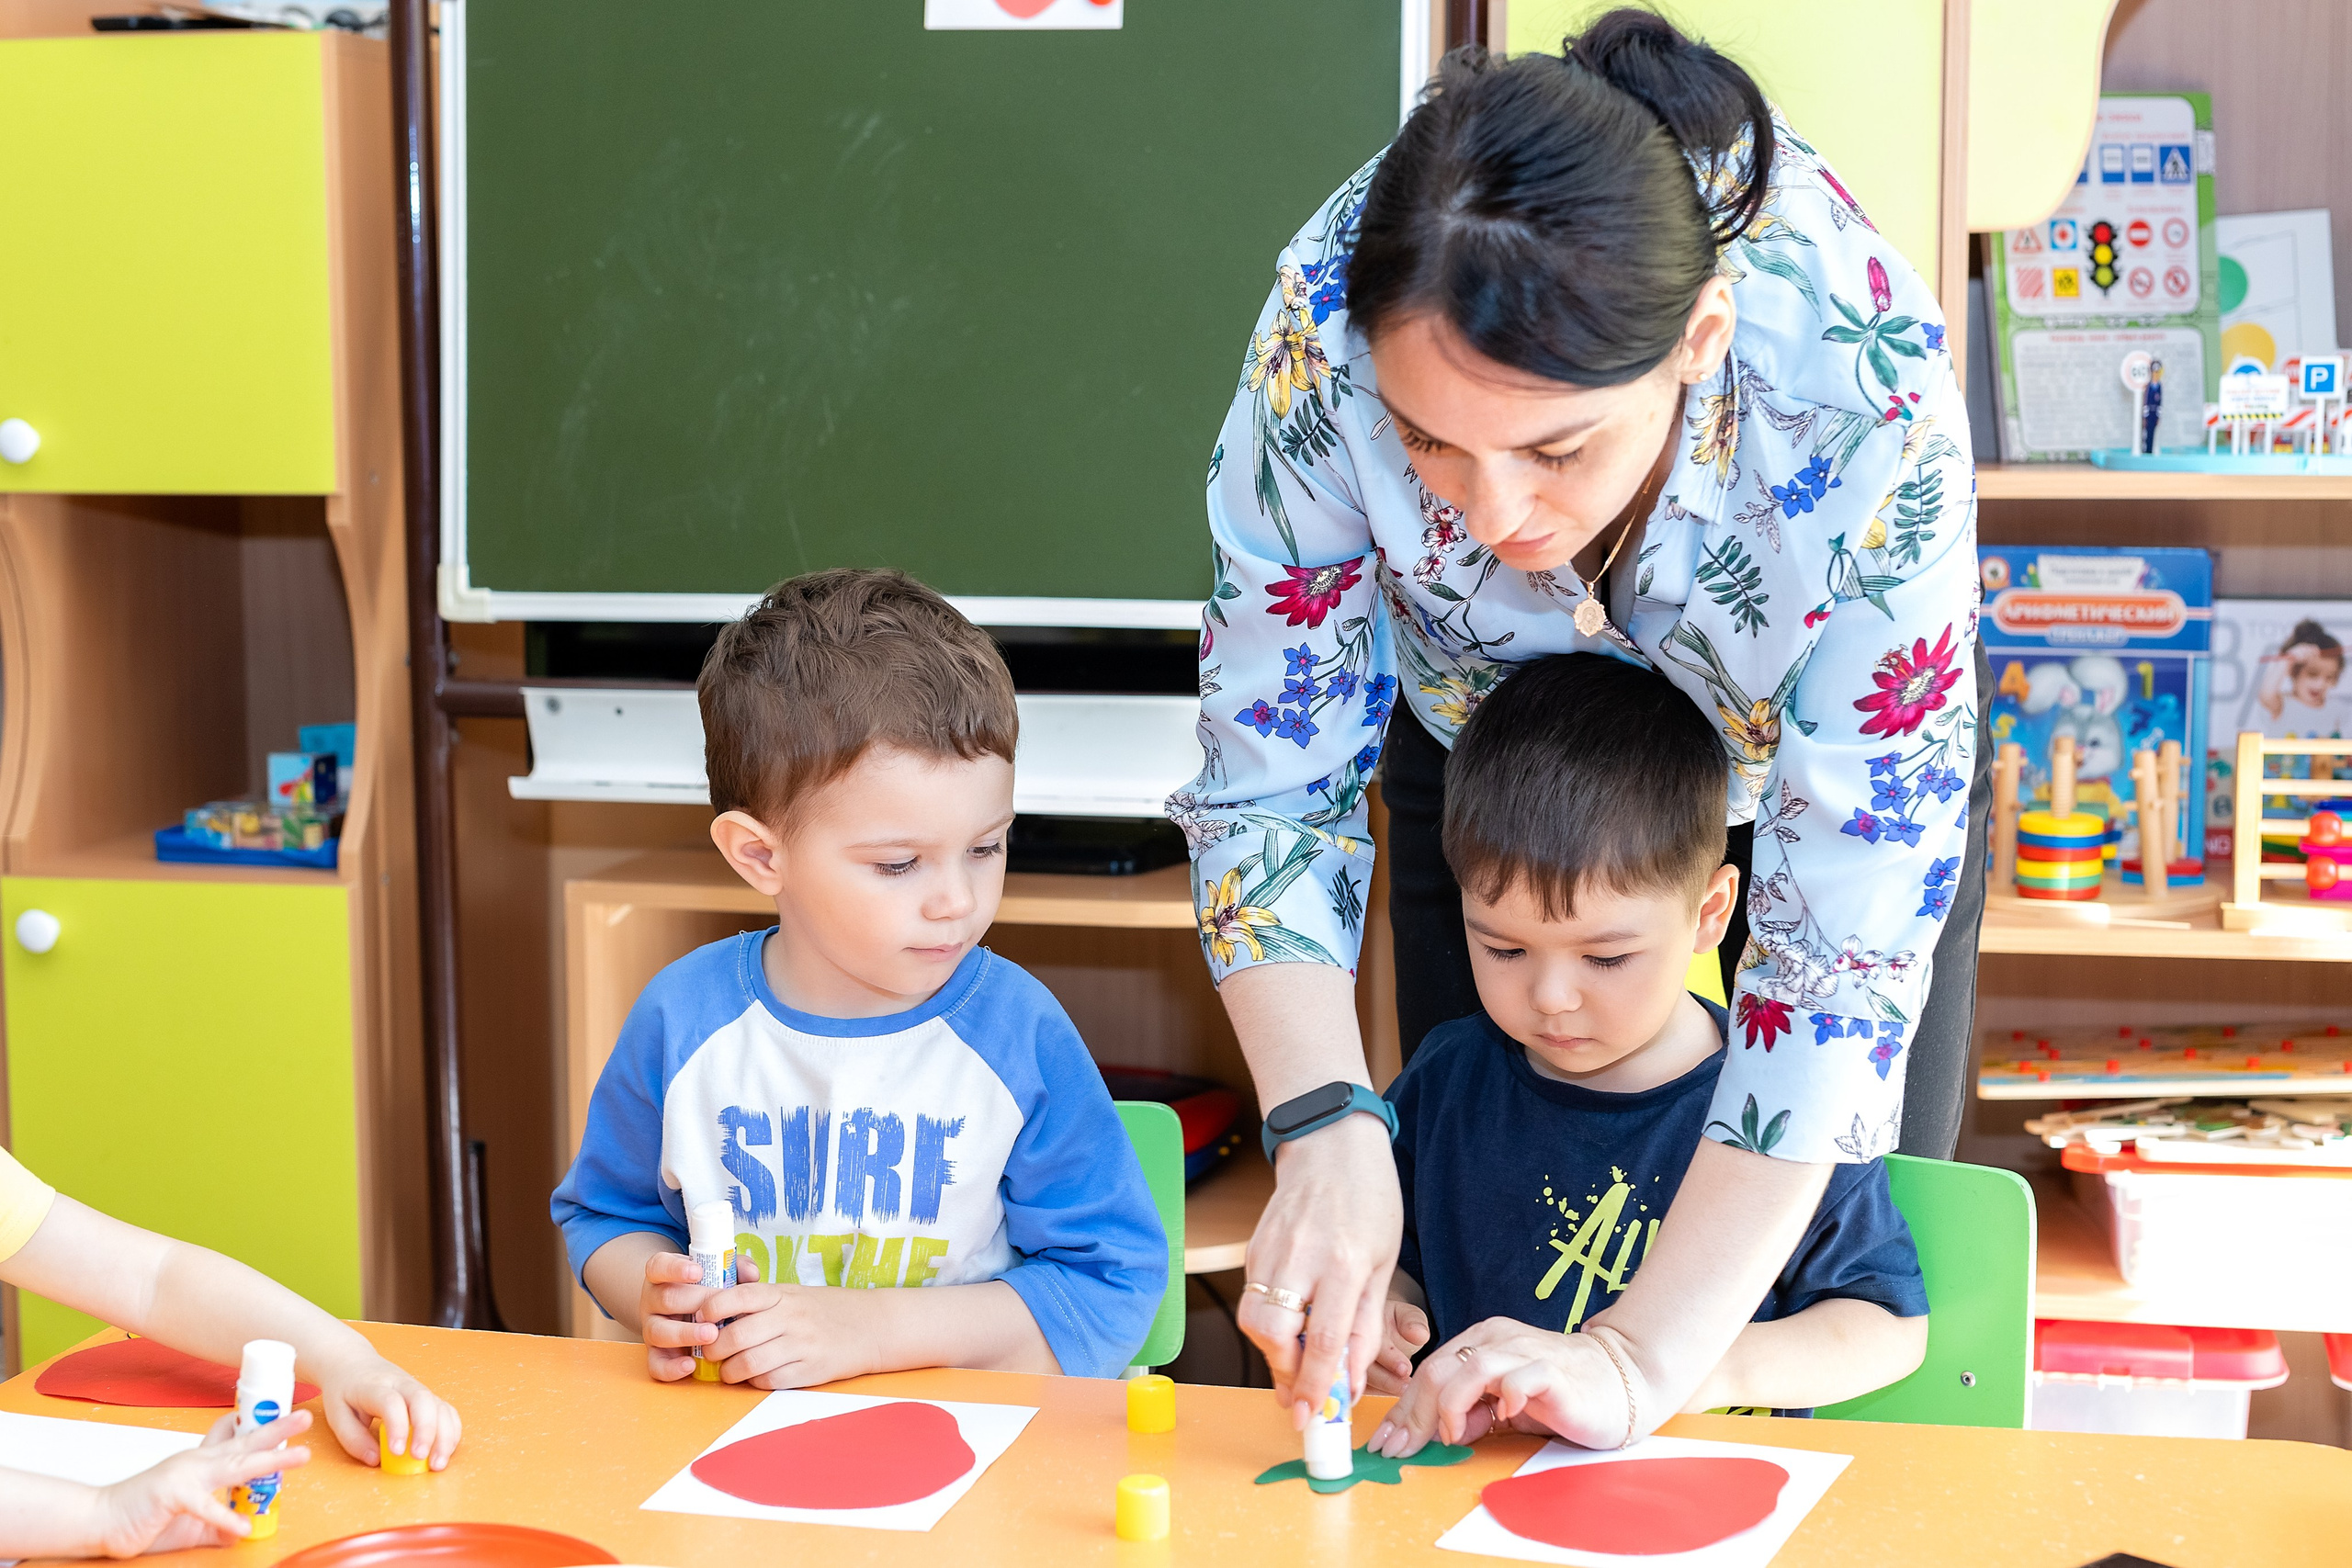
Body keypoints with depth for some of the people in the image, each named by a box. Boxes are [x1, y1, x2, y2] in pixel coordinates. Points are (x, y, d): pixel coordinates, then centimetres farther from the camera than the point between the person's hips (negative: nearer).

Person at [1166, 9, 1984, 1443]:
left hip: (1807, 746, -1)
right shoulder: (1328, 324, -37)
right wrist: (1325, 1131, -41)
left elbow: (1850, 927, -39)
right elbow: (1269, 782, -25)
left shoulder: (1865, 390, -43)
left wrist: (1647, 1361, -42)